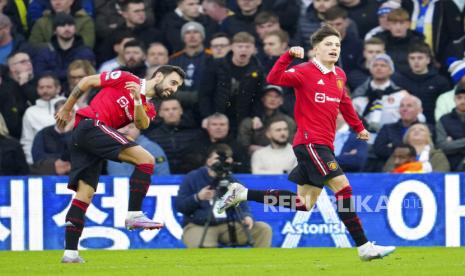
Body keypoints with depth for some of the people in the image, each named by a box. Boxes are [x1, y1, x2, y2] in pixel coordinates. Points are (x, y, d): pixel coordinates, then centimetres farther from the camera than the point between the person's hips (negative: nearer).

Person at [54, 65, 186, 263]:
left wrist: (137, 101, -22)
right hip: (91, 125, -8)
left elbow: (142, 124, -5)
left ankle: (70, 252, 4)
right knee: (145, 158, -18)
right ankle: (134, 215, -23)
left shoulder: (148, 109, 19)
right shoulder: (126, 79, 1)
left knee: (84, 194, 5)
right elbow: (88, 81, 6)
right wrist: (66, 108, 9)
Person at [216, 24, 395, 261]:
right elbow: (274, 79, -21)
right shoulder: (305, 72, -8)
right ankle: (364, 247, -15)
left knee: (303, 204, 10)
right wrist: (289, 56, -30)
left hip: (324, 145, 8)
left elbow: (345, 103, 31)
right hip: (310, 142, -8)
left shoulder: (339, 76, 14)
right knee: (342, 186, -16)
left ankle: (242, 193, 21)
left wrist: (358, 127, 38)